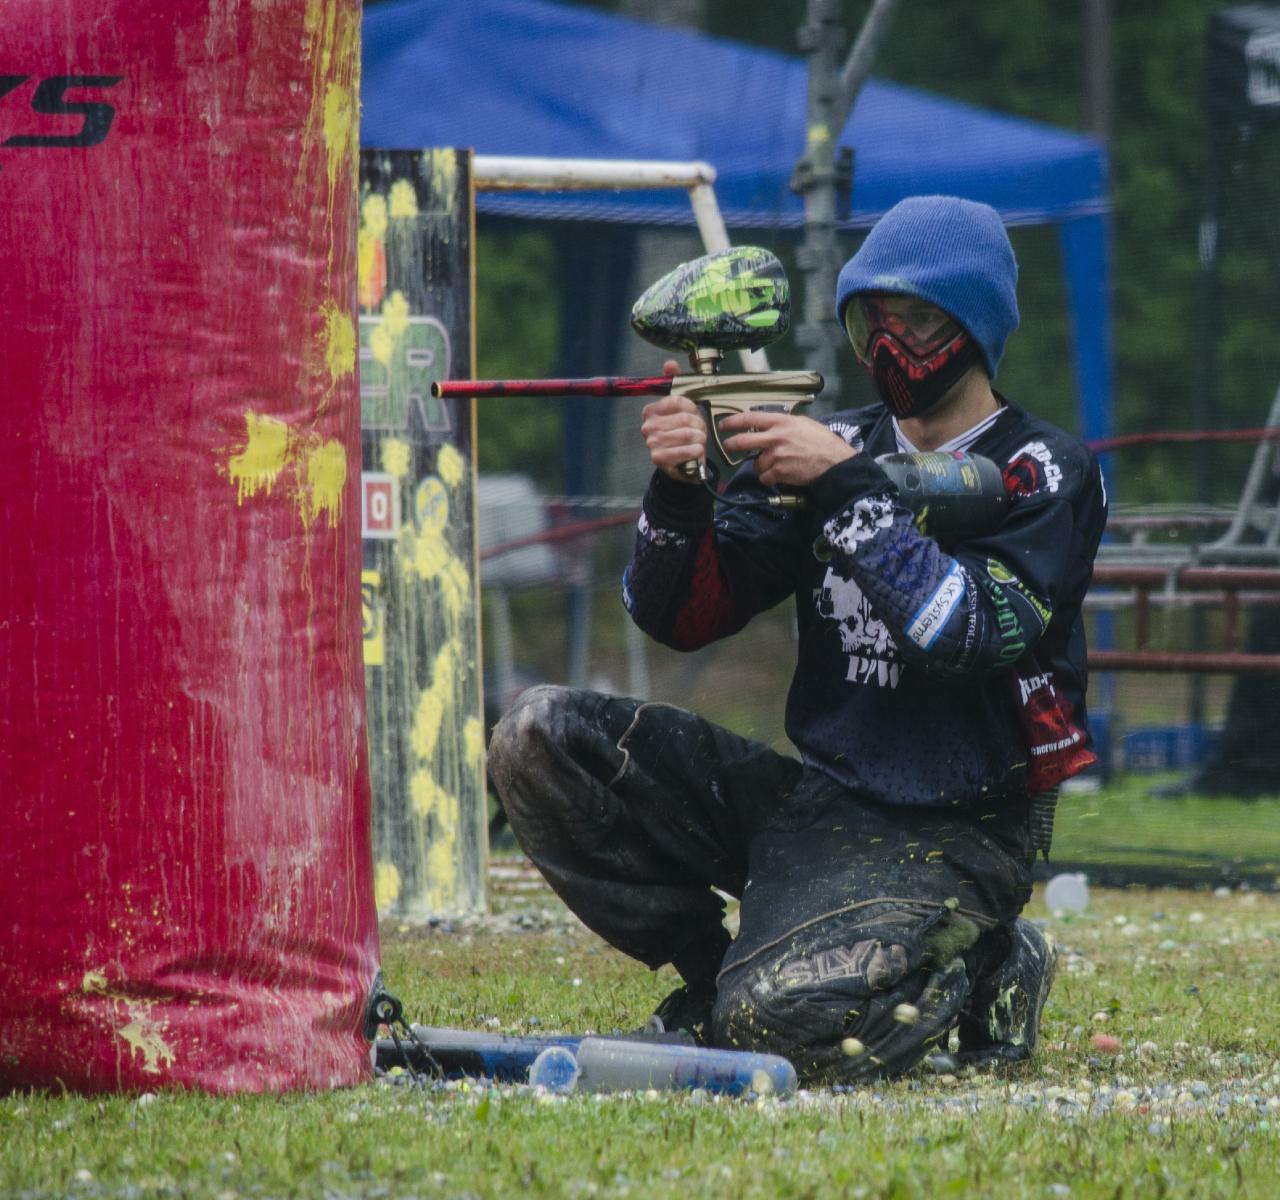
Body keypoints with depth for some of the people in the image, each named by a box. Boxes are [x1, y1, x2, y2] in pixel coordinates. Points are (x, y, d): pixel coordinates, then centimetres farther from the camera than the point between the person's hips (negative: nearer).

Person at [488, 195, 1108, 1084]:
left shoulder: (1046, 475, -5)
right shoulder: (836, 447, 9)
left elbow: (968, 638, -22)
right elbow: (681, 617, 3)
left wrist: (849, 487, -22)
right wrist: (678, 488, -16)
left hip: (945, 840, -6)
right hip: (806, 800, 6)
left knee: (780, 1024, -30)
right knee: (541, 736, -10)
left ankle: (979, 967, 2)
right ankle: (713, 973, 2)